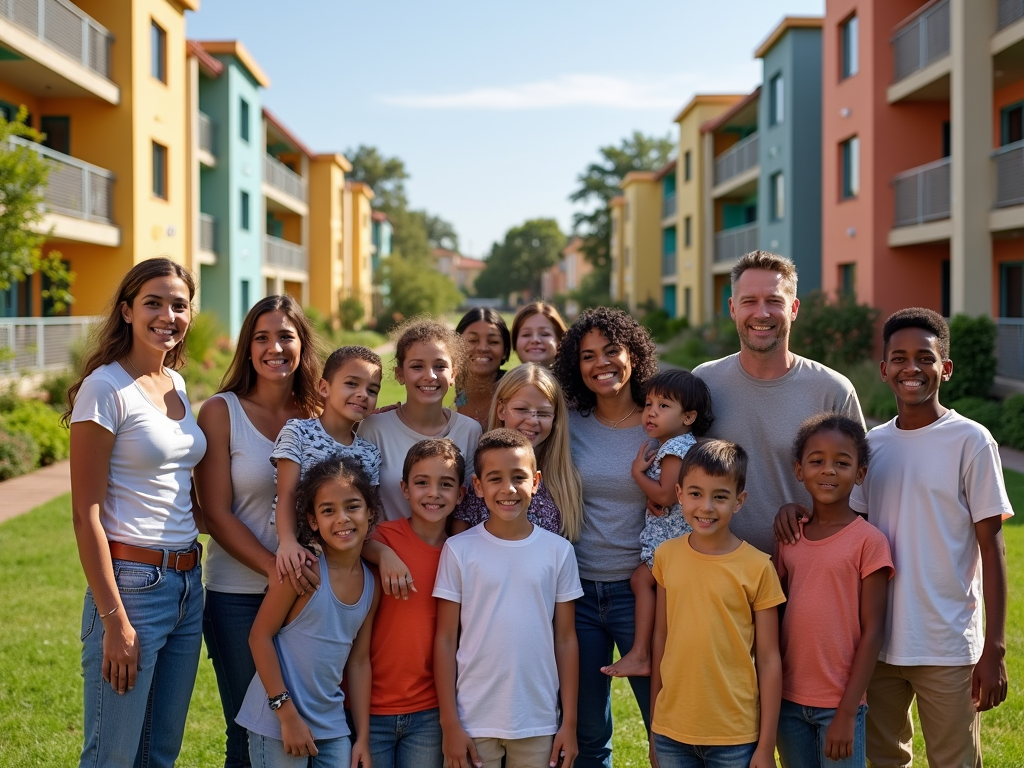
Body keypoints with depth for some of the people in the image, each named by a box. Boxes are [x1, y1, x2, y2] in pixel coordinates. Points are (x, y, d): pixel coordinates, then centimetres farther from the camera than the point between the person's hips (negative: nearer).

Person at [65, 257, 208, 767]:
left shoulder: (177, 386, 11)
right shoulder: (105, 388, -11)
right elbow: (86, 514, -14)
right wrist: (115, 620, -17)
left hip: (187, 584, 7)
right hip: (132, 583, -7)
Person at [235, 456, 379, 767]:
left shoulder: (370, 584, 4)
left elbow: (358, 661, 10)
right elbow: (259, 636, -13)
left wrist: (363, 737, 9)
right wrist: (287, 713, -14)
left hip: (332, 727, 6)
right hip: (278, 721, -6)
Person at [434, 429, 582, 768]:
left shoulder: (558, 550, 1)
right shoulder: (459, 549, -3)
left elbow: (565, 639, 4)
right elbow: (446, 640, -1)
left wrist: (570, 721, 2)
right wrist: (449, 723, -4)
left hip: (539, 723, 1)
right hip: (474, 721, -1)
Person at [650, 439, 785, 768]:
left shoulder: (757, 567, -9)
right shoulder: (666, 556, 0)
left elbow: (768, 661, -6)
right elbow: (661, 637, 8)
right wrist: (653, 726, 10)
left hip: (734, 739, -3)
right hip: (671, 733, 3)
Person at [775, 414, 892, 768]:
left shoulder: (868, 540, -9)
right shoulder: (790, 538, 5)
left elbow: (872, 632, -10)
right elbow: (778, 617, 10)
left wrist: (847, 712, -13)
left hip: (838, 702, -4)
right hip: (789, 700, 4)